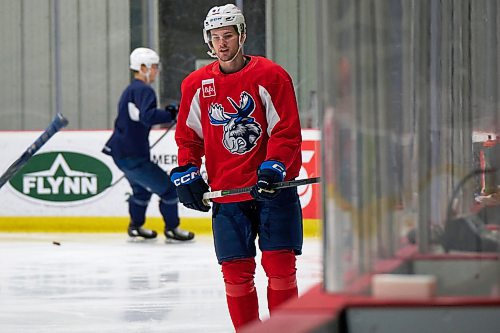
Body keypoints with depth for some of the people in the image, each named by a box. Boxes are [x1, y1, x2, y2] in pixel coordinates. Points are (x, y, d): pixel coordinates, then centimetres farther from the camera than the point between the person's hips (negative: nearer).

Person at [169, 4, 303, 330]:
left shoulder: (271, 76, -5)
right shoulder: (196, 84, 6)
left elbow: (287, 131, -6)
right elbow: (188, 135, 16)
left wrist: (272, 170, -18)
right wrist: (187, 175, 5)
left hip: (273, 188, -3)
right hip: (227, 192, 3)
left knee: (280, 265, -5)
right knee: (236, 272, 1)